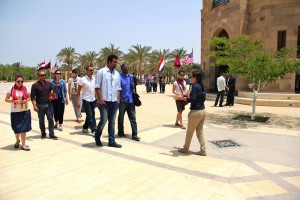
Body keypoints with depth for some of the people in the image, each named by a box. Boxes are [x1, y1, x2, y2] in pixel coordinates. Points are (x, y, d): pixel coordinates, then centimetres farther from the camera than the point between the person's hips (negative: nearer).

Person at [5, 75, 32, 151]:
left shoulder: (25, 88, 1)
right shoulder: (11, 89, -4)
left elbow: (29, 97, 11)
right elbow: (6, 99, -1)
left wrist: (26, 100, -11)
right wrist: (14, 101, -18)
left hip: (25, 111, 1)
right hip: (15, 112, -1)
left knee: (24, 128, 2)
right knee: (17, 128, 9)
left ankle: (23, 145, 12)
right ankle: (17, 140, 39)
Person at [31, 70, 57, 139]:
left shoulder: (49, 83, 5)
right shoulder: (35, 85, -5)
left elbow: (52, 92, 18)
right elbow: (32, 97, -6)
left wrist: (51, 96, -3)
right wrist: (34, 105, -14)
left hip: (48, 104, 3)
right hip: (40, 105, -2)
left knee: (50, 119, 2)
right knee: (41, 120, 9)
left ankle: (51, 134, 10)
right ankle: (43, 134, 24)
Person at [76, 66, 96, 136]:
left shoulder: (94, 79, 4)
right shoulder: (82, 79, -9)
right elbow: (78, 91, -5)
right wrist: (77, 101, -9)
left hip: (93, 100, 5)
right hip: (86, 100, -5)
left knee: (91, 115, 13)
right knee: (90, 116, -4)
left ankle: (85, 127, 30)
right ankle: (93, 130, 0)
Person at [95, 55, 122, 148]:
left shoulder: (117, 73, 11)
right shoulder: (101, 72, -4)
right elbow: (97, 87, -6)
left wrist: (118, 100, 6)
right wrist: (100, 99, -12)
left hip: (114, 102, 5)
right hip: (104, 101, -5)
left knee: (112, 122, 9)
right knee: (103, 121, -1)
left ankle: (111, 141, 16)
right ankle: (97, 137, 25)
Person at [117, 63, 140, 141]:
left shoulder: (130, 77, 12)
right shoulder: (119, 77, -6)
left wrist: (133, 86, -2)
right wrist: (119, 98, -15)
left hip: (130, 100, 5)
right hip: (122, 101, -4)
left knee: (133, 118, 2)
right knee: (121, 118, 11)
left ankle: (134, 135, 5)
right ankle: (120, 133, 26)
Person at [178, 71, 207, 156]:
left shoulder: (195, 86, -15)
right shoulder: (201, 86, 10)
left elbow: (192, 99, -22)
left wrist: (182, 98, -11)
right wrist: (187, 97, 19)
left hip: (196, 112, -8)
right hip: (203, 111, 8)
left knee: (189, 132, 8)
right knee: (200, 132, 15)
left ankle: (185, 148, 23)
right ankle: (203, 150, 17)